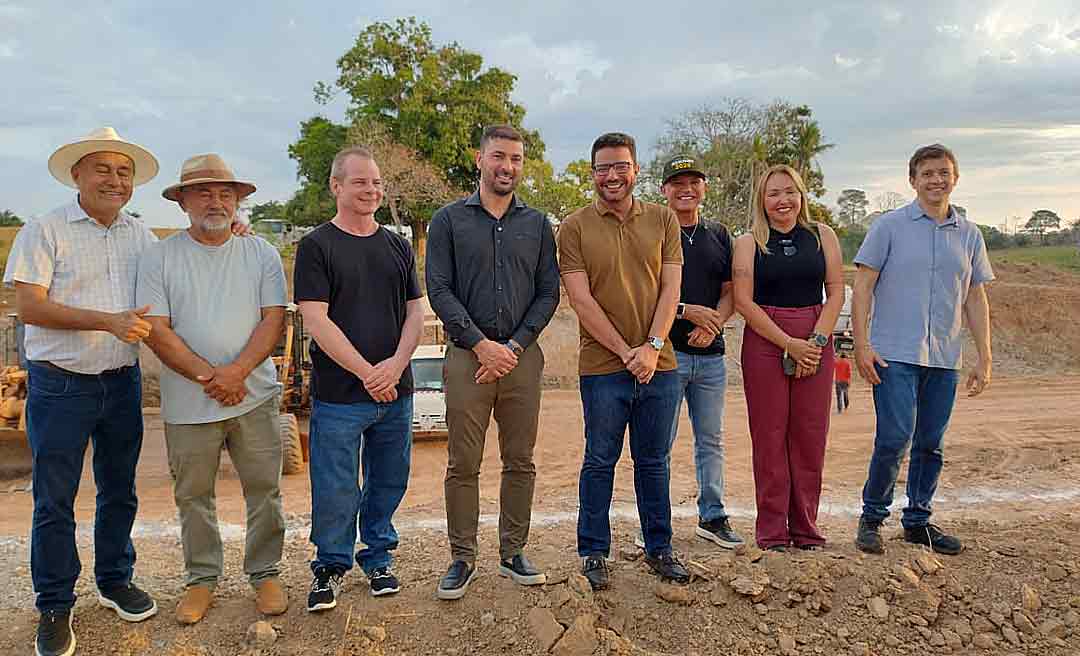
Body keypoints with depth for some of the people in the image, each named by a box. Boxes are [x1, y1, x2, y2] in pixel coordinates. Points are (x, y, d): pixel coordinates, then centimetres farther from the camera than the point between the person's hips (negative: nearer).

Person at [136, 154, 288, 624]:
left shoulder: (261, 254, 4)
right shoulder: (159, 257, 1)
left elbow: (273, 320, -3)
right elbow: (156, 330, -6)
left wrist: (236, 371, -16)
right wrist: (208, 377, -14)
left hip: (254, 396, 1)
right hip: (187, 403, 0)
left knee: (264, 489, 6)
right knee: (193, 496, 11)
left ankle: (265, 573, 23)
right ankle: (201, 578, 29)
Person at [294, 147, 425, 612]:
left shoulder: (397, 247, 12)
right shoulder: (316, 246, -3)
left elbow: (415, 312, 8)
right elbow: (316, 320, -10)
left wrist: (397, 363, -9)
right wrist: (367, 372, -14)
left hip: (395, 392, 4)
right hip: (338, 395, -4)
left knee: (388, 483, 13)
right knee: (335, 490, 3)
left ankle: (378, 559, 31)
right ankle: (330, 567, 23)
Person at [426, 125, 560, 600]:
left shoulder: (536, 224, 10)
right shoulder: (449, 219, 4)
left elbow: (549, 292, 6)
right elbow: (438, 289, -3)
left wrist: (515, 345, -7)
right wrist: (481, 343, -12)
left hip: (522, 356, 2)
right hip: (468, 356, -2)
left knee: (520, 462, 8)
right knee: (463, 465, 2)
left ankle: (512, 553, 23)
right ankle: (462, 559, 15)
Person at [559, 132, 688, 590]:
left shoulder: (663, 220, 8)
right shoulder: (575, 227, -1)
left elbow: (670, 289, 3)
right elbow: (581, 301, -7)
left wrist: (652, 346, -10)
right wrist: (625, 351, -12)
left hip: (658, 364, 3)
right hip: (602, 366, -2)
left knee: (654, 461, 12)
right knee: (600, 462, 6)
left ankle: (659, 548, 27)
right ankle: (593, 553, 20)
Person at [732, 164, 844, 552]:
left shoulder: (822, 236, 10)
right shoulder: (749, 242, 3)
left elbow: (836, 292, 4)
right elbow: (743, 301, -5)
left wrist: (816, 341, -9)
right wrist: (789, 343, -11)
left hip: (815, 342, 2)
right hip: (764, 342, -2)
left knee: (811, 436, 4)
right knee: (769, 436, 0)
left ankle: (805, 527, 16)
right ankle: (771, 530, 9)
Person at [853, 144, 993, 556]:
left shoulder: (969, 235, 13)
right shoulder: (890, 226, 1)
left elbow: (976, 299, 15)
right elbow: (863, 286, -3)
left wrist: (984, 359, 9)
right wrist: (861, 344, -11)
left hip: (944, 359, 5)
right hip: (895, 353, -4)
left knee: (931, 445, 10)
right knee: (894, 438, -11)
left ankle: (918, 521, 25)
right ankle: (872, 517, 7)